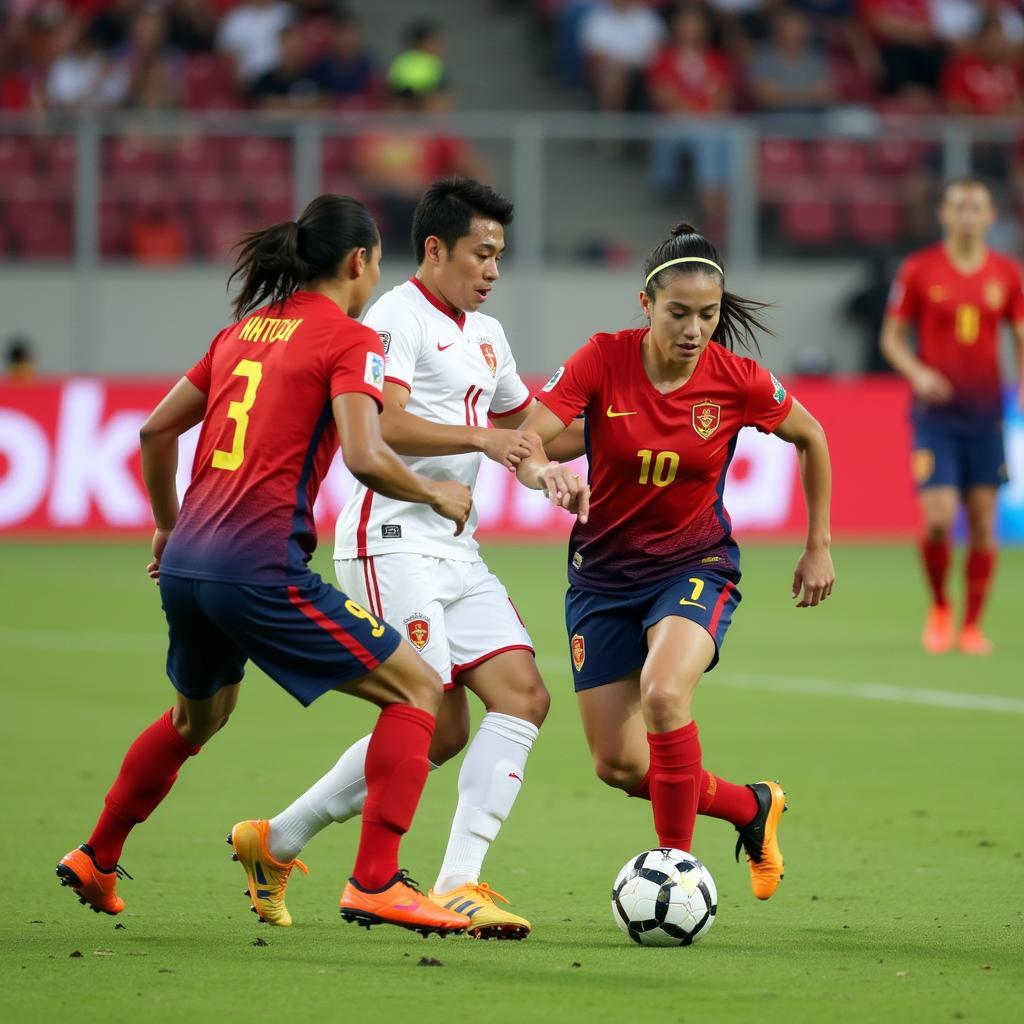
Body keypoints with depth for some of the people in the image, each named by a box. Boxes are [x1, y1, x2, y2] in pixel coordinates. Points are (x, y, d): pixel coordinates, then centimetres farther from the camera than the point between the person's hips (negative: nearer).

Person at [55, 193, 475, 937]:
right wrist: (437, 496, -1)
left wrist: (169, 527, 34)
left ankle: (96, 860, 44)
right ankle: (375, 883, -9)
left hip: (188, 564, 8)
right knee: (416, 688, 0)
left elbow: (156, 431, 22)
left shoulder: (247, 329, 17)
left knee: (199, 715, 34)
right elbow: (366, 458, -18)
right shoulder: (348, 340, -4)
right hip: (260, 564, -8)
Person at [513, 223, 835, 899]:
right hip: (604, 570, 2)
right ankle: (752, 807, 28)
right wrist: (545, 470, -46)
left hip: (695, 565, -2)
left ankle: (678, 862, -17)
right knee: (618, 766, 2)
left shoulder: (736, 380, -13)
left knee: (663, 691, -32)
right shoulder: (603, 360, -15)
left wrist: (819, 548, 8)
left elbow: (811, 438, 6)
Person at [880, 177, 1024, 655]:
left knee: (983, 522, 2)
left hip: (985, 414, 2)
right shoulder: (918, 270, -2)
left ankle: (972, 625, 13)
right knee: (938, 518, -12)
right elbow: (892, 336, 4)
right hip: (936, 413, -2)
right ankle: (939, 607, 13)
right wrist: (917, 372, -15)